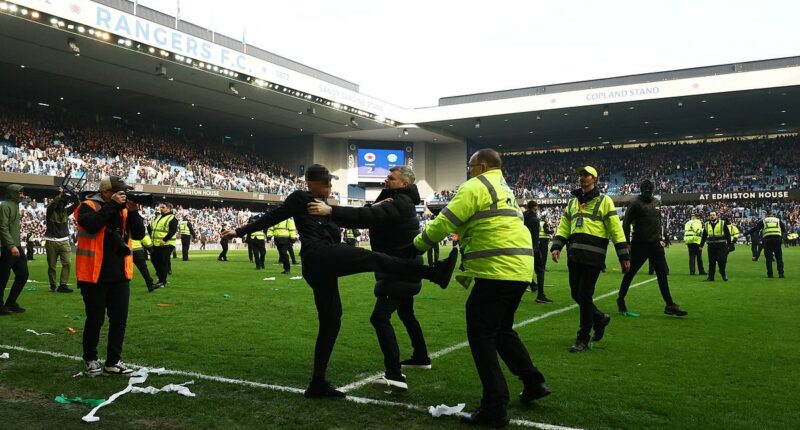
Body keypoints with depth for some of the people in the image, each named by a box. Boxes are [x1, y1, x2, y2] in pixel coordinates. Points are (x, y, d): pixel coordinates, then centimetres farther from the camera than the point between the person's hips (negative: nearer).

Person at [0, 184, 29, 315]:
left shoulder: (15, 205, 16)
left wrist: (17, 244, 16)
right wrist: (11, 246, -23)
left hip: (17, 247, 9)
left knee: (23, 274, 8)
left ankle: (11, 303, 18)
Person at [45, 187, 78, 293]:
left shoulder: (66, 211, 9)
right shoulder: (50, 210, -1)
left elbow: (77, 204, -1)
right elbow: (52, 203, -23)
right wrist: (60, 194, -23)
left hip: (64, 241, 2)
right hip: (51, 241, -2)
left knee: (67, 262, -11)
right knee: (52, 265, 5)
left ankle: (63, 285, -8)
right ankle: (53, 285, 17)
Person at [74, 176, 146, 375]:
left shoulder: (123, 209, 9)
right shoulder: (88, 206, -6)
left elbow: (139, 234, 4)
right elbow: (91, 225, -26)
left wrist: (133, 212, -9)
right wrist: (112, 205, -21)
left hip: (120, 275, 5)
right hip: (95, 275, -5)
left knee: (120, 319, 7)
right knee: (95, 319, 5)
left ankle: (113, 361, 18)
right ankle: (90, 359, 25)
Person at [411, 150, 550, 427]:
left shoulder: (477, 186, -4)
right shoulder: (505, 190, 25)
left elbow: (446, 222, -9)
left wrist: (418, 243, 8)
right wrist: (470, 272, 23)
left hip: (498, 271, -10)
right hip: (520, 269, 10)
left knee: (481, 336, -2)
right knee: (502, 330, 24)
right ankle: (533, 383, 28)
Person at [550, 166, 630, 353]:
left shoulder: (604, 201, 3)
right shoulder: (573, 202, 19)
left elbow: (616, 229, 0)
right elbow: (564, 227, 16)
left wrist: (624, 255, -4)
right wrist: (556, 246, 1)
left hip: (593, 255, -6)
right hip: (574, 255, 6)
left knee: (584, 296, -6)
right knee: (576, 294, 9)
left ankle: (583, 340, 5)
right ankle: (600, 318, 35)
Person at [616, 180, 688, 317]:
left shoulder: (657, 202, 12)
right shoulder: (636, 203, -9)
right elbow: (626, 224, -9)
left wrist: (660, 238, 14)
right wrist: (627, 243, -9)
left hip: (655, 244, 6)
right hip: (639, 245, -6)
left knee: (662, 273, 3)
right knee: (630, 273, 3)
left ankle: (670, 305, 6)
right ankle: (620, 300, 18)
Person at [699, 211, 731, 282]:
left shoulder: (722, 223, 1)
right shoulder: (706, 225, 11)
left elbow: (728, 234, 3)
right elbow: (704, 236, 16)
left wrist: (728, 244, 0)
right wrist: (701, 245, 12)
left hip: (721, 245, -3)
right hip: (711, 245, 3)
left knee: (721, 260, -8)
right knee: (711, 262, 5)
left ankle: (723, 273, 17)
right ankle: (710, 277, 11)